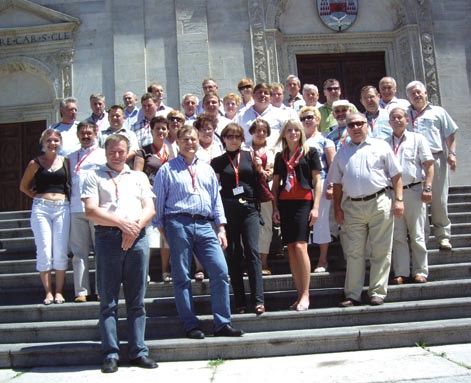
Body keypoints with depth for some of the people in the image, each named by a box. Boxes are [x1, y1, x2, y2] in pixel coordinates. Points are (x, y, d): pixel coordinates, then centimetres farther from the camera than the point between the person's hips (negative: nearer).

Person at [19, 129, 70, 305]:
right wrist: (39, 196, 4)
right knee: (44, 252, -2)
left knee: (61, 252, 1)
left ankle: (59, 292, 9)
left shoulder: (65, 161, 8)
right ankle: (48, 292, 7)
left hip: (62, 208, 1)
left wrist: (66, 198, 1)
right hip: (41, 208, -1)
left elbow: (70, 184, 14)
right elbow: (24, 186, 13)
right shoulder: (35, 163, 5)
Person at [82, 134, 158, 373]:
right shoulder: (94, 177, 12)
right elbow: (90, 211, -1)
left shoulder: (139, 177, 20)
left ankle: (138, 351, 9)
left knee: (137, 300, 4)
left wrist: (136, 227, -10)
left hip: (137, 238, 2)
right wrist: (121, 223, -12)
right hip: (107, 237, -2)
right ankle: (111, 354, 4)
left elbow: (150, 208, 9)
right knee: (108, 300, -1)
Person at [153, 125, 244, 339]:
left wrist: (220, 229, 11)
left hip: (204, 225, 3)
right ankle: (190, 325, 10)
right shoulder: (167, 169, 8)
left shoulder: (207, 169, 20)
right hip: (179, 224, -3)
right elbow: (158, 202, 8)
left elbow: (216, 200, 19)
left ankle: (222, 324, 3)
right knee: (182, 277, 1)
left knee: (220, 272, -6)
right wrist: (162, 229, 3)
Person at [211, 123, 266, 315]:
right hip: (228, 210, 1)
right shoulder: (218, 162, 10)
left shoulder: (249, 156, 10)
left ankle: (258, 300, -9)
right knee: (233, 255, 4)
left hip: (249, 208, 0)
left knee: (252, 251, -9)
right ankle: (240, 302, 10)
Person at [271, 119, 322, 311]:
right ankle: (299, 294, 7)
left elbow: (317, 181, 2)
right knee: (291, 248, 2)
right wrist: (275, 208, 9)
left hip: (303, 202, -4)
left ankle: (305, 294, -9)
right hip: (285, 204, 4)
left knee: (300, 246, -15)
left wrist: (315, 207, -5)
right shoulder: (280, 156, 17)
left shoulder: (310, 153, 6)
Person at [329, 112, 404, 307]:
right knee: (353, 253, 4)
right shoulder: (342, 152, 15)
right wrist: (337, 208, 6)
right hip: (352, 207, 2)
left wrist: (398, 199, -5)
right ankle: (353, 295, 10)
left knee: (380, 251, 1)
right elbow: (337, 183, 14)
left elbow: (396, 175, 4)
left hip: (379, 204, -2)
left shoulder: (381, 146, 7)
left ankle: (378, 292, 10)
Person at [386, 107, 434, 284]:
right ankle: (401, 273, 10)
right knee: (398, 236, 4)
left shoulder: (417, 139, 6)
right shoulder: (385, 143, 13)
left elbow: (428, 164, 0)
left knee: (416, 235, 1)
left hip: (413, 191, -2)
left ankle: (420, 272, 10)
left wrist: (427, 188, -11)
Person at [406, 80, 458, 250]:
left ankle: (443, 235, 9)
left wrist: (451, 153, -1)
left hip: (436, 159, -1)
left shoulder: (438, 112, 16)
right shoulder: (405, 114, 18)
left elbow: (450, 135, 12)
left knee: (439, 199, -1)